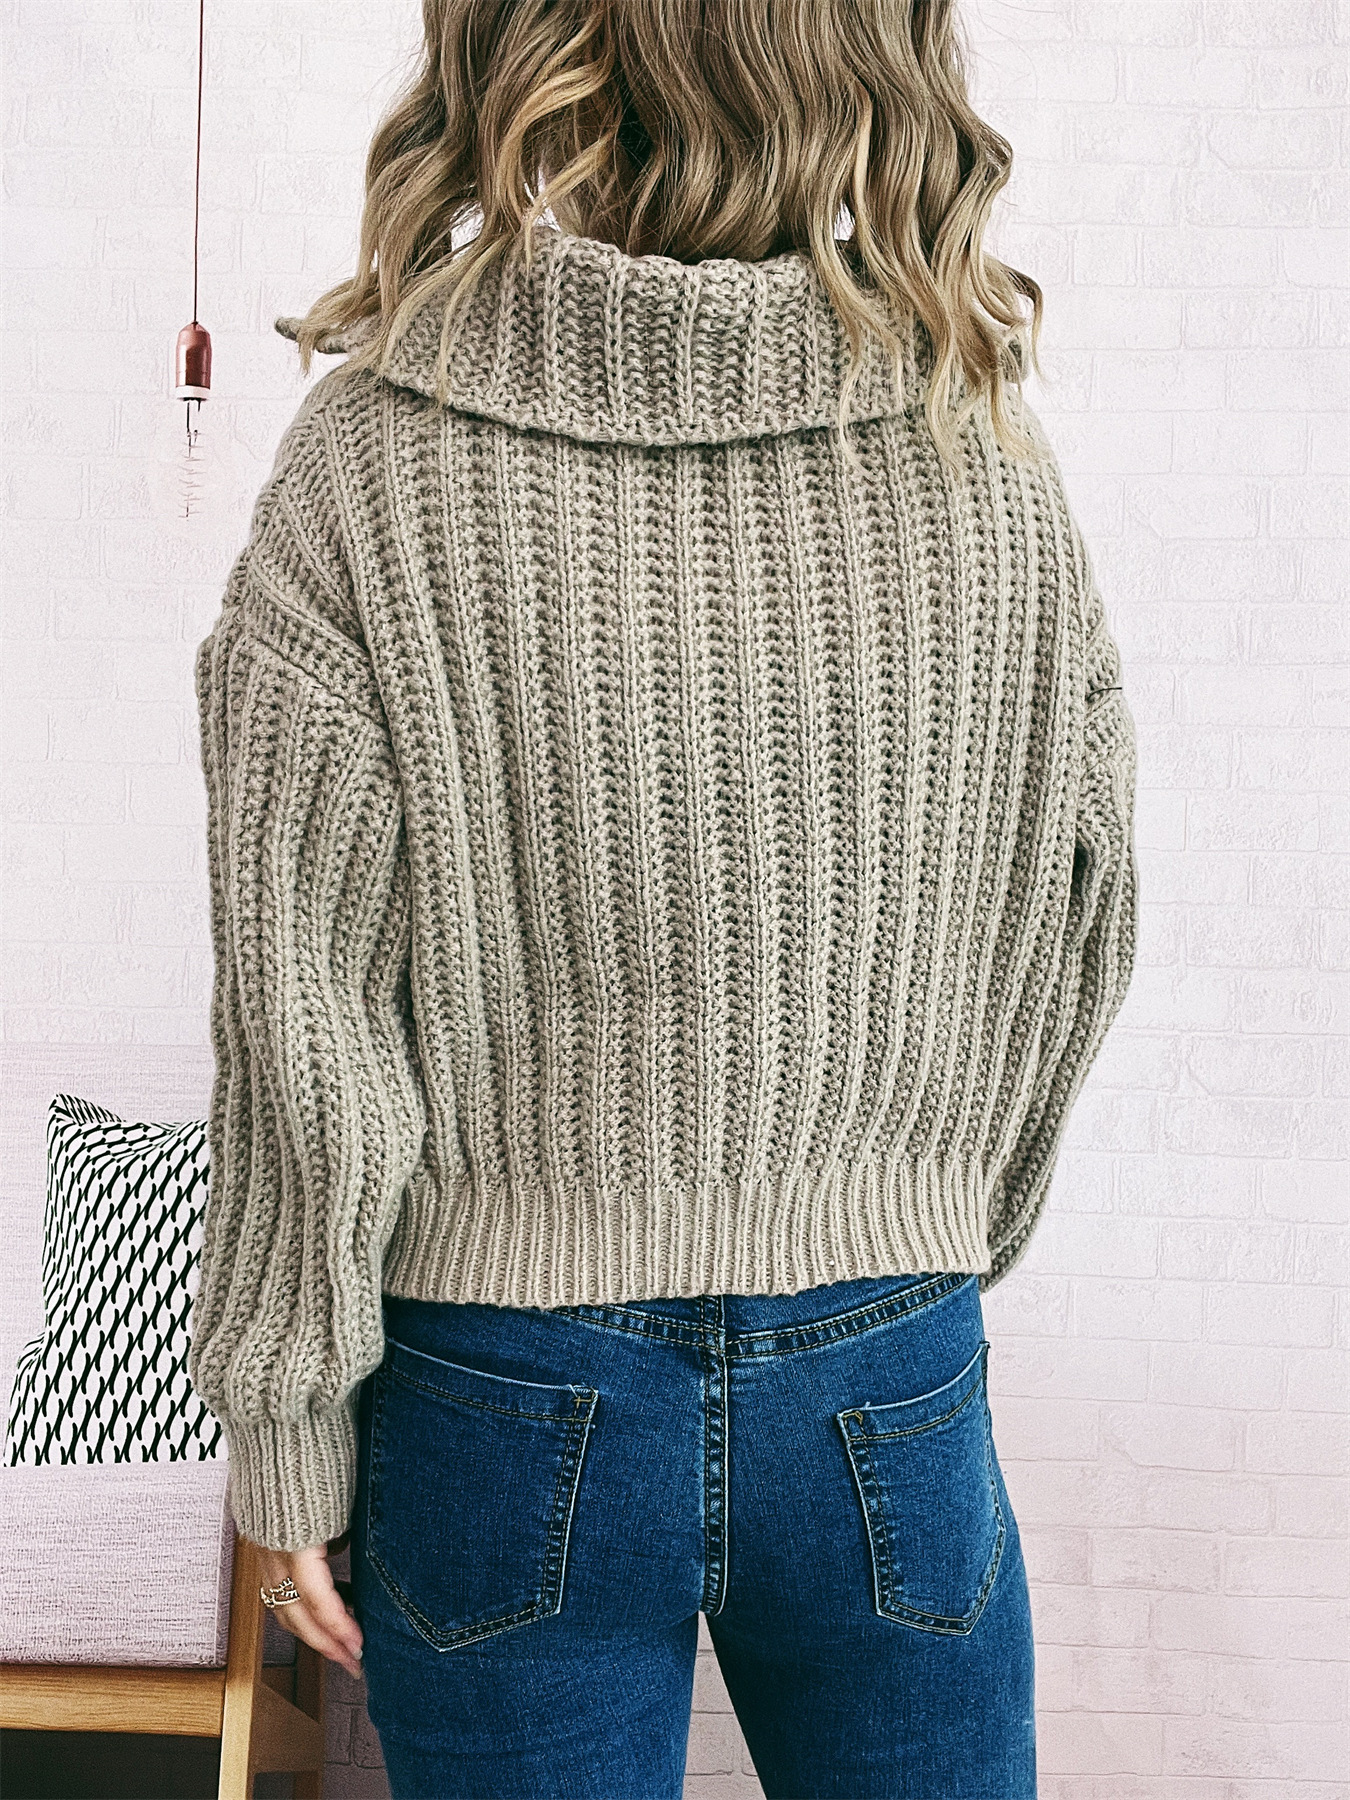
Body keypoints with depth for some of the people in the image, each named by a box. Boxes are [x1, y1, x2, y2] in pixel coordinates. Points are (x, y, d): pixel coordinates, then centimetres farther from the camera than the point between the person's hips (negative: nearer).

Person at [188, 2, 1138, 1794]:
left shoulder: (373, 460, -13)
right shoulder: (990, 455, -7)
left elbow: (304, 1025, -12)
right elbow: (1063, 949, 2)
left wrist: (287, 1422, 1)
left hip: (507, 1393, -1)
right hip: (889, 1381, 2)